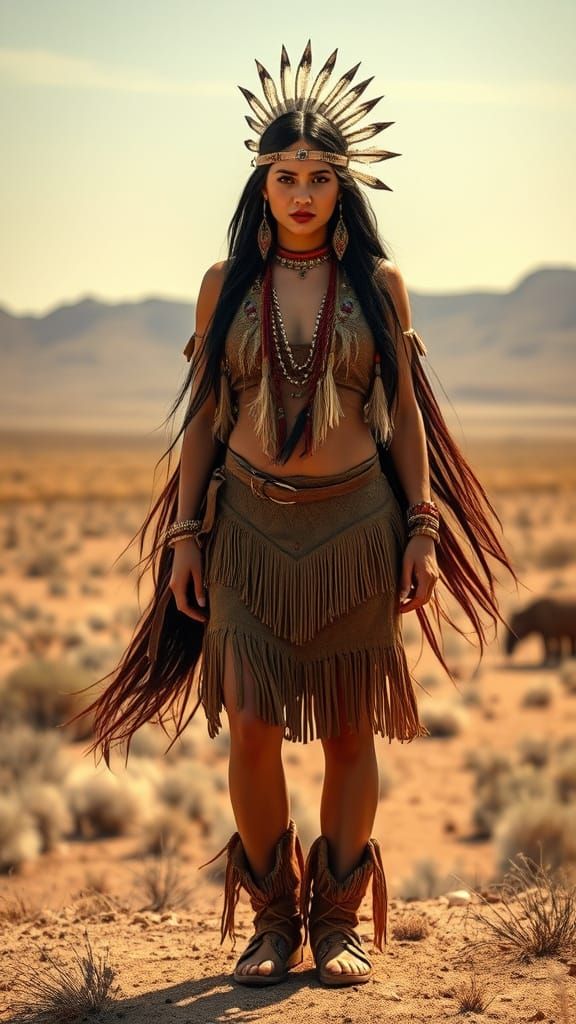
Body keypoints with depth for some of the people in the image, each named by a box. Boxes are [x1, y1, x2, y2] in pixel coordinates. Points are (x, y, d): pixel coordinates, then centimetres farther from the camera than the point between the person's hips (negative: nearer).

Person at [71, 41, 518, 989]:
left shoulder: (378, 284, 2)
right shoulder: (226, 285, 4)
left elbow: (405, 413, 6)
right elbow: (203, 416, 7)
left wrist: (423, 528, 0)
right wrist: (184, 532, 2)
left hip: (355, 524, 0)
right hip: (252, 525, 0)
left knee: (350, 730, 4)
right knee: (253, 726, -5)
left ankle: (339, 919, 17)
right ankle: (272, 919, 10)